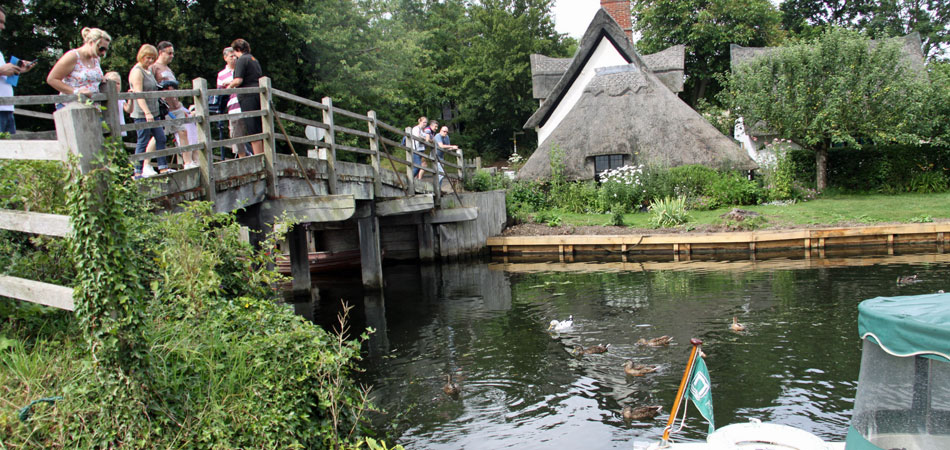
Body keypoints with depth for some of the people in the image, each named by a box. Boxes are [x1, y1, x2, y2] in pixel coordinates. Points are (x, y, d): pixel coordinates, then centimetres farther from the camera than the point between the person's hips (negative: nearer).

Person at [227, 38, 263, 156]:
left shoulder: (242, 60, -6)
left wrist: (229, 86, 4)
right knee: (260, 128, 11)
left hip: (248, 96, -8)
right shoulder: (254, 59, 20)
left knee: (252, 129, -7)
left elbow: (238, 80, -16)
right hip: (259, 94, 8)